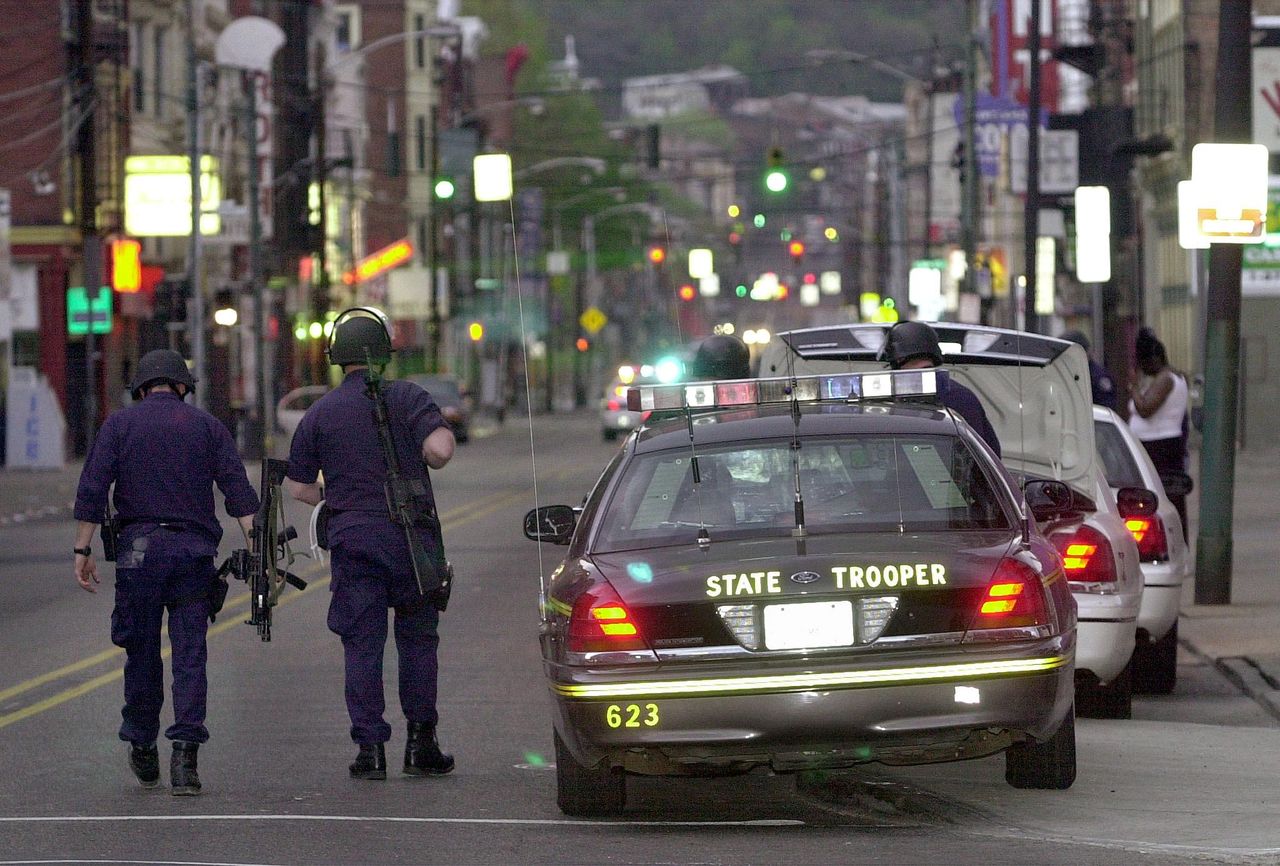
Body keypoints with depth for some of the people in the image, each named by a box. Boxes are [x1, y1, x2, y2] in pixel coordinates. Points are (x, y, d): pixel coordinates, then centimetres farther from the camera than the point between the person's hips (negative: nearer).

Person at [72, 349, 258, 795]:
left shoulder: (120, 424, 6)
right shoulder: (206, 425, 9)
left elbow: (92, 490, -3)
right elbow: (239, 490, 0)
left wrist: (82, 550, 0)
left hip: (138, 551, 0)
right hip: (194, 552, 0)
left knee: (141, 653, 11)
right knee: (190, 655, -1)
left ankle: (143, 750, 22)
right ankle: (185, 754, -12)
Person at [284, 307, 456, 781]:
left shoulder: (319, 413, 6)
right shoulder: (408, 398, -3)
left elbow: (297, 486, 9)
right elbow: (439, 450, -18)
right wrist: (445, 434, 5)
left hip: (352, 541, 1)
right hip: (410, 537, -1)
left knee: (362, 646, 3)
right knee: (417, 639, 10)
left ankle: (370, 747, -3)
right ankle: (421, 742, 9)